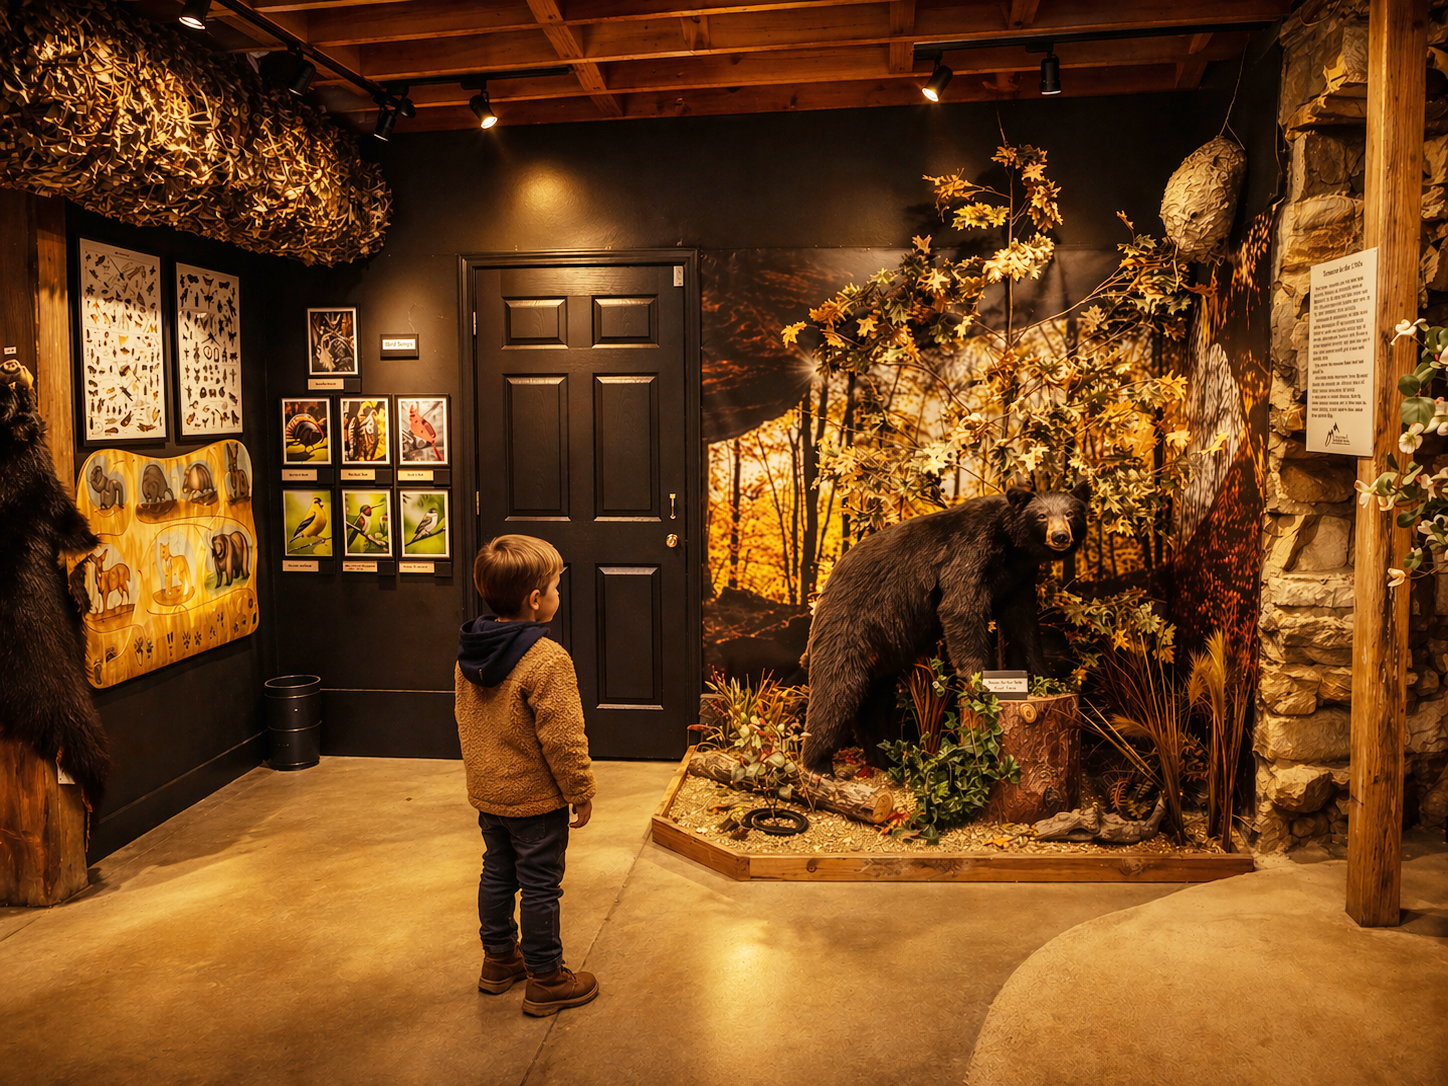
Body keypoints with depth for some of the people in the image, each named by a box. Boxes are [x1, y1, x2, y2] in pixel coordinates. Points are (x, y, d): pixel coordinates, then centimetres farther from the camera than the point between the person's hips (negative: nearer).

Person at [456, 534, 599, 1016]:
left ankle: (499, 958, 38)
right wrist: (581, 791, -11)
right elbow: (562, 739, -24)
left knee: (497, 873, 22)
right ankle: (544, 979, 18)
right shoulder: (547, 660, -26)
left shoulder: (469, 654, -1)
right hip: (535, 797, -8)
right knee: (540, 885, 6)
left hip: (486, 792, 8)